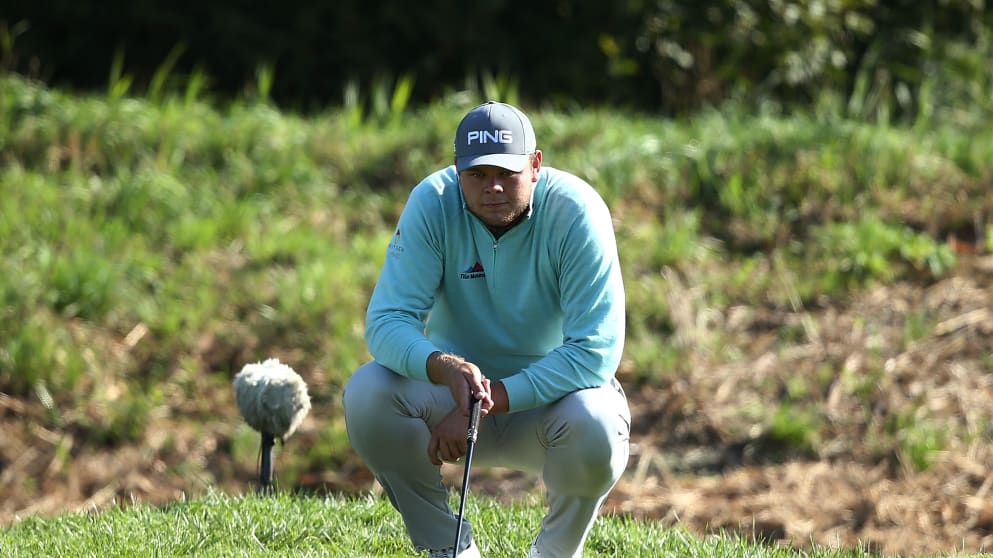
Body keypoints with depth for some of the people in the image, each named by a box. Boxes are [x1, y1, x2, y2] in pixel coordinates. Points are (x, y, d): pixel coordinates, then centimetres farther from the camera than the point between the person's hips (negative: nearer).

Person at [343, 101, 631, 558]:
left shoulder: (578, 212, -21)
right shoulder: (433, 203, -15)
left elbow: (596, 350, -25)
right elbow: (387, 320, -20)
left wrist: (494, 397, -31)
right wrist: (446, 367, -42)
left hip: (552, 392, -2)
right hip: (455, 384, 2)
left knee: (595, 425, -35)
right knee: (367, 392, -26)